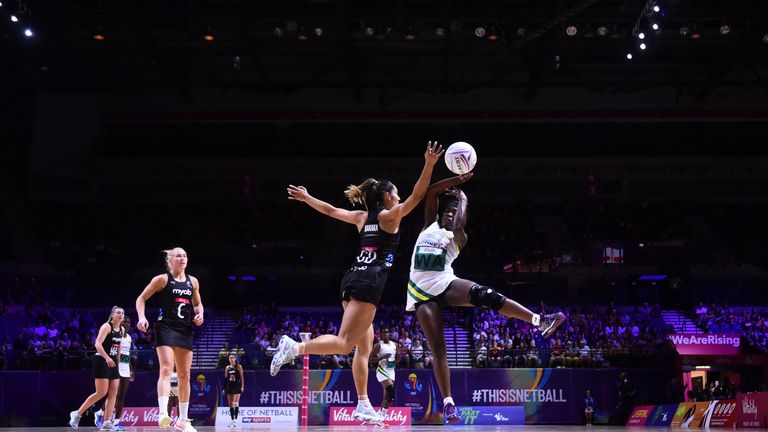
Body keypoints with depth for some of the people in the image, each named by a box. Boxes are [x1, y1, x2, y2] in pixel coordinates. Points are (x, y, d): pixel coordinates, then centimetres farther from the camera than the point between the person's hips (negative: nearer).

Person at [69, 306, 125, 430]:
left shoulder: (122, 330, 11)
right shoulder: (106, 326, -12)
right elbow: (98, 344, -23)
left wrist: (117, 362, 19)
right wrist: (107, 358, -35)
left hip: (112, 363, 8)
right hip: (101, 361, -8)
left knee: (113, 393, 0)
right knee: (101, 393, -11)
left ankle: (107, 423, 0)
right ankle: (77, 414, 2)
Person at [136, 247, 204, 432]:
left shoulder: (193, 281, 13)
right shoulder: (162, 279, -2)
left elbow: (198, 303, 25)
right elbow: (141, 299, 0)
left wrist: (199, 314, 3)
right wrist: (142, 317, -15)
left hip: (185, 330, 6)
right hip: (166, 327, -6)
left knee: (185, 375, 8)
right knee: (166, 369, -21)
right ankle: (163, 413, -33)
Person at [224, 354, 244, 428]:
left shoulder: (238, 366, 0)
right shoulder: (227, 368, 11)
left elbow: (241, 377, -3)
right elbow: (225, 378, 13)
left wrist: (242, 386, -11)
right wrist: (224, 388, 10)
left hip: (237, 386, -4)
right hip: (229, 386, 4)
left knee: (235, 403, -13)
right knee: (230, 404, 4)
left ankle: (235, 420, -15)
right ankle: (232, 420, 8)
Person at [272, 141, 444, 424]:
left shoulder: (362, 217, 19)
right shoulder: (390, 215, 0)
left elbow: (331, 211, 27)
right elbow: (417, 196, -11)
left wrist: (307, 198, 42)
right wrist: (429, 165, -17)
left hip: (354, 279, 9)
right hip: (369, 282, -8)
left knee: (365, 346, 10)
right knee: (344, 342, -15)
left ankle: (363, 406, 7)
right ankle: (295, 348, -29)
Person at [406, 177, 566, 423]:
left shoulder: (458, 238, 14)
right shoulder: (430, 225, 21)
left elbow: (458, 225, -10)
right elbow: (431, 192, 11)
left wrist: (461, 198, 6)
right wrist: (459, 179, 9)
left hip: (445, 283, -2)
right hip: (422, 292, 2)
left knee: (483, 294, -32)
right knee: (437, 348, -6)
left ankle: (539, 321, -42)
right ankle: (447, 403, -7)